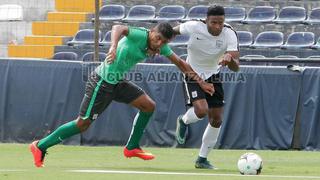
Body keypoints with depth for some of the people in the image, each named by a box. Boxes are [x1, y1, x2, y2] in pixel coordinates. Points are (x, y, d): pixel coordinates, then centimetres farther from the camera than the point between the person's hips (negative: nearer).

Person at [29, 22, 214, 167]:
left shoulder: (161, 46, 0)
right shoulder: (139, 35, -24)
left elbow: (180, 63, 12)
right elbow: (118, 28, -44)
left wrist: (201, 81, 12)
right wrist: (114, 46, -63)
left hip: (118, 82, 8)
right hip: (102, 82, -8)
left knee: (149, 106, -1)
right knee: (83, 124, -6)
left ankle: (132, 147, 14)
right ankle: (41, 146, 6)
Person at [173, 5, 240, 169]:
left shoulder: (230, 34, -23)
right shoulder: (194, 27, -25)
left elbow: (235, 67, -31)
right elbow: (173, 31, -2)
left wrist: (230, 60, -52)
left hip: (212, 76, 3)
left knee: (216, 120, 3)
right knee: (201, 110, -26)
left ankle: (202, 159, 21)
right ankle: (183, 121, 11)